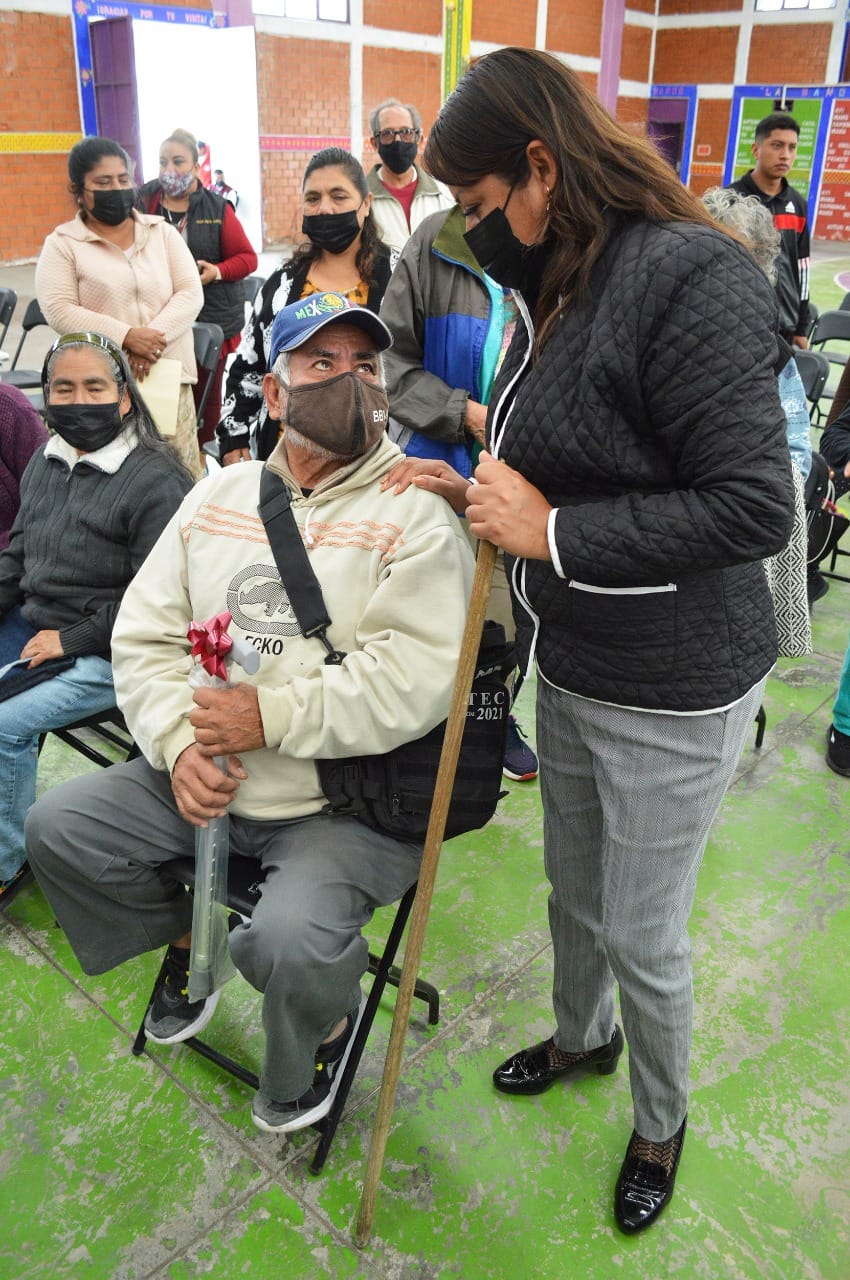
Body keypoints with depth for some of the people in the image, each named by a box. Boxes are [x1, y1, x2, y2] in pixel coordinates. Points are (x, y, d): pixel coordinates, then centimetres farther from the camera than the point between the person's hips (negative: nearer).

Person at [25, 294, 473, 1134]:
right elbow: (145, 634, 6)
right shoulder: (218, 496, 9)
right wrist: (181, 743, -11)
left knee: (288, 940, -28)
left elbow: (416, 680, -22)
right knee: (56, 827, 0)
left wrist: (271, 716, -21)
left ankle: (328, 1024, 11)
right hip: (202, 779, 6)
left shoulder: (413, 514, -10)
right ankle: (187, 939, 27)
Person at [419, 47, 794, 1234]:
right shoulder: (560, 286, 4)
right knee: (573, 889, 25)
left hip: (672, 691, -8)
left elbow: (756, 507, -26)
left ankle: (661, 1123, 41)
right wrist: (487, 482, 0)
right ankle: (583, 1035, 54)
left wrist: (552, 531, -24)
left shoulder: (690, 276, -22)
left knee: (643, 933, 11)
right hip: (573, 667, 8)